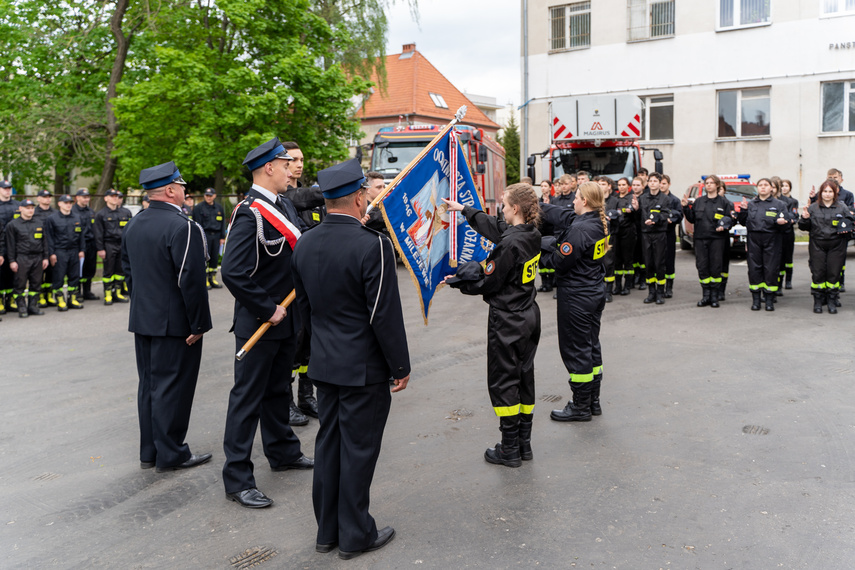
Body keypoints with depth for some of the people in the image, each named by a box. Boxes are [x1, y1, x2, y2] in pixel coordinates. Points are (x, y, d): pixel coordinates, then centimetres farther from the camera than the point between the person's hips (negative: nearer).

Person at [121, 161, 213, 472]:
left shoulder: (133, 225, 9)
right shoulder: (183, 227, -19)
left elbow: (127, 270, 16)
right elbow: (191, 280, -21)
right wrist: (198, 324, -15)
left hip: (142, 319, 9)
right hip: (174, 322, -8)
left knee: (149, 384, 16)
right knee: (173, 386, 1)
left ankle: (149, 452, 26)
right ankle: (170, 455, 11)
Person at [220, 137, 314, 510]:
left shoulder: (285, 205, 9)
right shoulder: (250, 214, -22)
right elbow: (233, 273, -28)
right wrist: (267, 310, -22)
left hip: (286, 319, 9)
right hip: (259, 324, -9)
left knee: (278, 389, 23)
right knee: (248, 397, 1)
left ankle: (283, 451, 40)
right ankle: (237, 479, 11)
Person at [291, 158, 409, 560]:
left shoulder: (305, 244, 2)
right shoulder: (372, 245, -20)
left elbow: (304, 305, 11)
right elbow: (386, 315, -18)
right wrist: (400, 366, -7)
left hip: (324, 364, 7)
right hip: (364, 368, -7)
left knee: (328, 443, 16)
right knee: (358, 449, 5)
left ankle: (327, 530, 29)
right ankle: (355, 535, 20)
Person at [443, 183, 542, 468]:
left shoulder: (510, 243, -24)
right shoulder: (532, 234, 3)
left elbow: (488, 282, -17)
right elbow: (493, 226, 18)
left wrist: (457, 282, -1)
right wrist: (464, 209, 28)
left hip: (507, 320, -9)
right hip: (529, 314, 9)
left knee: (503, 381, 2)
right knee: (524, 377, 15)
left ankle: (510, 449, 10)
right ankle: (524, 443, 25)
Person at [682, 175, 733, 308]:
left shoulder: (724, 202, 4)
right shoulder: (698, 201, 13)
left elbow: (730, 218, 2)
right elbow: (692, 219, 14)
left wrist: (724, 225, -17)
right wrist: (685, 207, 2)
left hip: (717, 239, -3)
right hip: (700, 238, 3)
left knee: (716, 267, -2)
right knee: (702, 267, 1)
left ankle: (714, 296, 7)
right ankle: (706, 295, 9)